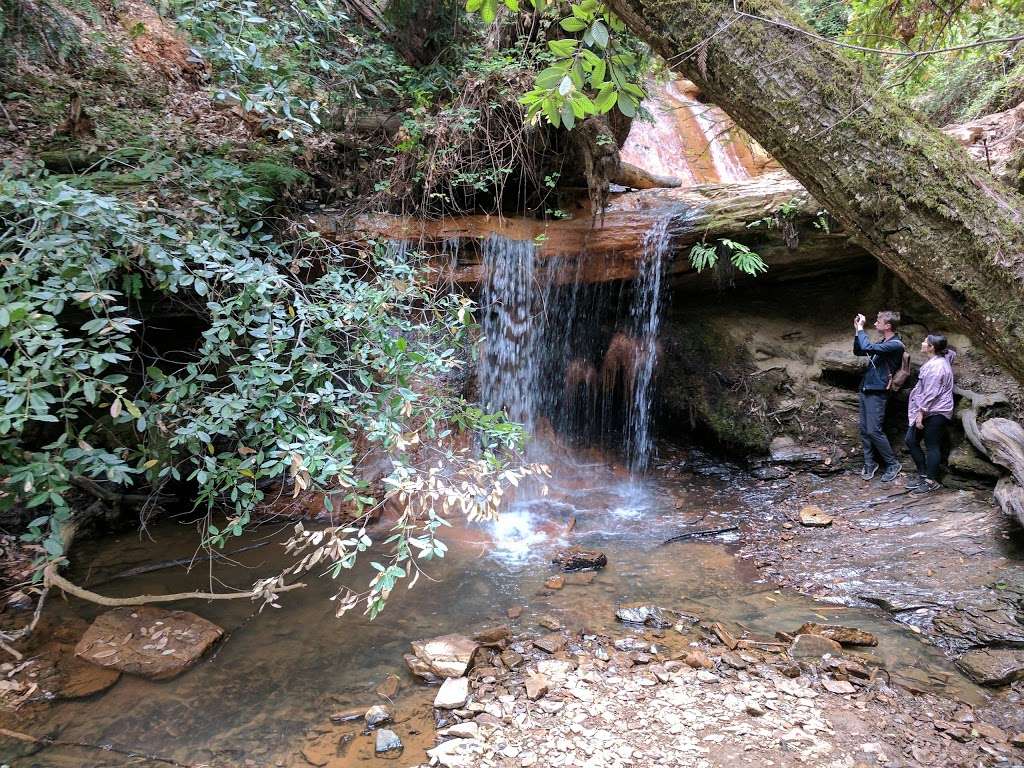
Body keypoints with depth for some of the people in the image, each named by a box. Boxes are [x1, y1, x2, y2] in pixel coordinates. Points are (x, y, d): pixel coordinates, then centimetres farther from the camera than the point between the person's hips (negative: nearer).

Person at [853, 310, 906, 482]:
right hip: (866, 390, 9)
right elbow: (858, 351, 19)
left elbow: (867, 347, -27)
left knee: (873, 431, -8)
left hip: (878, 393, -9)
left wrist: (861, 328, -15)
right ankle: (870, 463, 18)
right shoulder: (881, 343, 14)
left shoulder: (896, 345, -15)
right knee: (864, 429, 9)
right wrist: (857, 330, 8)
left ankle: (893, 464, 6)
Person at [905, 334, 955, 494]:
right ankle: (922, 474, 20)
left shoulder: (935, 366, -20)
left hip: (935, 413, -10)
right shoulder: (940, 360, 9)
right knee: (911, 440, 12)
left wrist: (921, 413, -20)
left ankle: (932, 482, 7)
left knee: (932, 446, -2)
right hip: (929, 411, 10)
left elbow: (930, 394, -22)